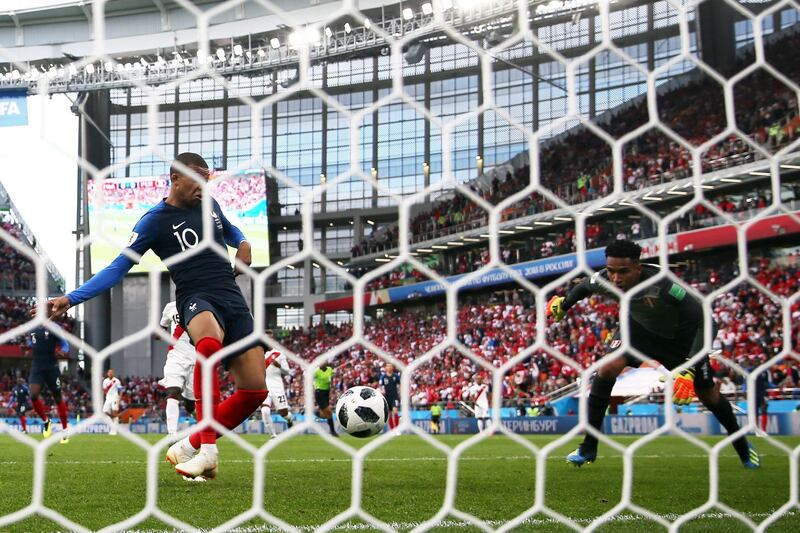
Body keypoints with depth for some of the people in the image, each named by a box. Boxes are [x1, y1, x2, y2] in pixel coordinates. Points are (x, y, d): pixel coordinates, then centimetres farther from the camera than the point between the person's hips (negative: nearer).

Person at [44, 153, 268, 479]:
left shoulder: (209, 205, 14)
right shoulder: (156, 220, -2)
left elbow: (229, 230, 36)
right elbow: (118, 267, -4)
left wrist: (243, 243, 11)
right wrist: (71, 299, -14)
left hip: (233, 300, 6)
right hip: (196, 299, -6)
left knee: (254, 390, -6)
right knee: (209, 343, -43)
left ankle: (191, 446, 11)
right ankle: (208, 449, -37)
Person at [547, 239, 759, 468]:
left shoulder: (662, 284, -43)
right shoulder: (603, 280, -29)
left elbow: (705, 322, -42)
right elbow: (584, 286, -2)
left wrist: (690, 369, -49)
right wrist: (563, 303, 14)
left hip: (680, 335, -3)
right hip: (641, 327, 3)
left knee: (708, 395, 8)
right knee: (608, 368, -21)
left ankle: (742, 445, 37)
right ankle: (588, 448, -10)